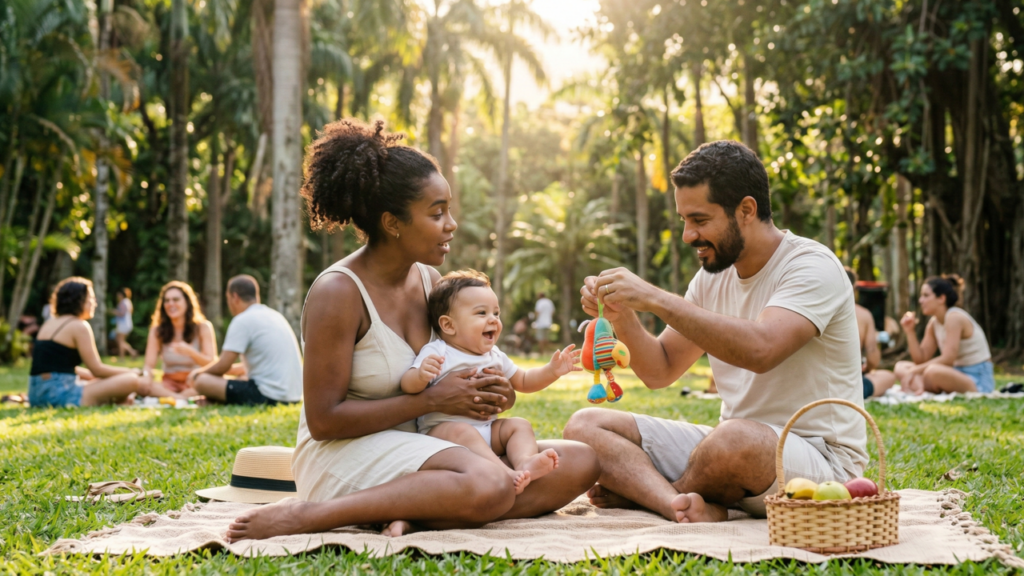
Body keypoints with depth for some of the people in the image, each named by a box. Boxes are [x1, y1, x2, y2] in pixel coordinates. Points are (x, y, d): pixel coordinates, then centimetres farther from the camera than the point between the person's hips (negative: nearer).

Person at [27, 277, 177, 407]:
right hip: (60, 395, -10)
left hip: (37, 395, 10)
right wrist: (131, 372, 6)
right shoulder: (79, 326, -8)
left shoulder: (50, 323, 19)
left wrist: (92, 376, 25)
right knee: (130, 380, -10)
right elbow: (97, 369, -8)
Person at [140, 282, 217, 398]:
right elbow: (149, 364, -6)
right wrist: (146, 377, -30)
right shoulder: (157, 331, 0)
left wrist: (190, 352, -31)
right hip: (170, 383, 2)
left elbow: (212, 364, -11)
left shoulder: (203, 327, -4)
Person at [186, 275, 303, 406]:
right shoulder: (275, 315, 17)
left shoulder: (243, 320, -8)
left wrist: (199, 372, 10)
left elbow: (223, 366, -9)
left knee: (202, 381, -7)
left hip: (269, 396, -9)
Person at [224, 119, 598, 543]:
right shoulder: (338, 293, -14)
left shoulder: (428, 279, 8)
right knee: (490, 485, -35)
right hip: (343, 456, -8)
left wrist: (483, 392, -4)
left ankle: (415, 517, -19)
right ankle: (309, 514, -23)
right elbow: (323, 420, -17)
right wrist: (431, 400, -17)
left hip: (417, 449, 8)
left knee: (579, 463, -6)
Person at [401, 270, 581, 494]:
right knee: (462, 432, -35)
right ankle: (507, 474, -51)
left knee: (520, 425, -9)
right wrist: (421, 375, -39)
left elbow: (523, 382, 27)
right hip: (441, 429, -7)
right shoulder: (436, 353, -6)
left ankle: (525, 461, -38)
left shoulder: (495, 357, 17)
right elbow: (408, 386, -15)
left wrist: (552, 371, 10)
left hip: (487, 429, 7)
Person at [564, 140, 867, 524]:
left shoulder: (811, 266, -14)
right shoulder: (713, 276, 10)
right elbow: (660, 372, 11)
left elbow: (760, 349, -33)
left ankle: (643, 491, -9)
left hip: (815, 457, -7)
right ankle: (688, 509, -28)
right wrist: (621, 317, -8)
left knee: (737, 439, -41)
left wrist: (654, 299, -29)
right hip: (732, 449, 7)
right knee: (585, 426, -4)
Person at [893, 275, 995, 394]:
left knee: (933, 371, -40)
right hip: (956, 375, 10)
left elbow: (948, 359, -23)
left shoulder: (954, 317, -15)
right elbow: (921, 359, 7)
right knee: (901, 367, 0)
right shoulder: (934, 323, 11)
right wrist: (910, 331, -2)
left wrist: (915, 370, -19)